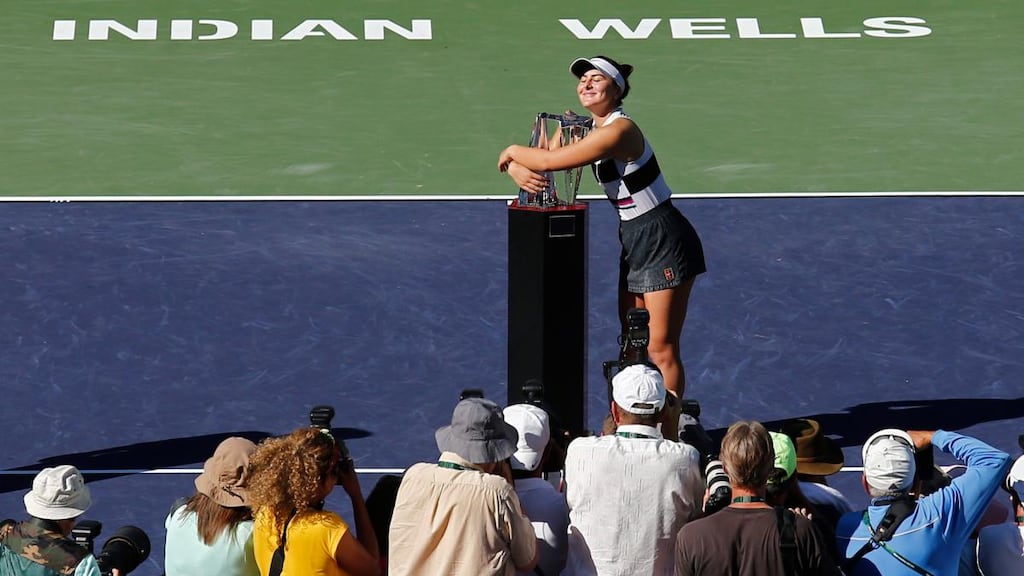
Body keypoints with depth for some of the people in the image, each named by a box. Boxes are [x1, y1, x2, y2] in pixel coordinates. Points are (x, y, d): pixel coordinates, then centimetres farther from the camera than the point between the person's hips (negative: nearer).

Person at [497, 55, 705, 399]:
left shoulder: (619, 131, -23)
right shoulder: (584, 129, 6)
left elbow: (549, 160, -27)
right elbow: (536, 158, 7)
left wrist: (513, 152, -8)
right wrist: (518, 171, -17)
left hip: (664, 243, -10)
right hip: (633, 242, 10)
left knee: (660, 349, -8)